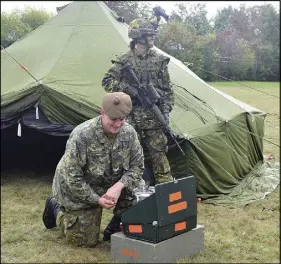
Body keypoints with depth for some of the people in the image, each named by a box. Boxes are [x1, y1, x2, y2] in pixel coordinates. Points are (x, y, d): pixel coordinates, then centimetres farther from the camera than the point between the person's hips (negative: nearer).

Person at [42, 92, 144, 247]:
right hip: (78, 192, -5)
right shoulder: (81, 135, -32)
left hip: (109, 184, 5)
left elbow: (136, 166, -10)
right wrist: (97, 199, -25)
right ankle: (56, 208, 24)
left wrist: (118, 186, -28)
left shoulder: (129, 133, -16)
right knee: (86, 240, 0)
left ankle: (116, 228, 3)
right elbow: (72, 177, -28)